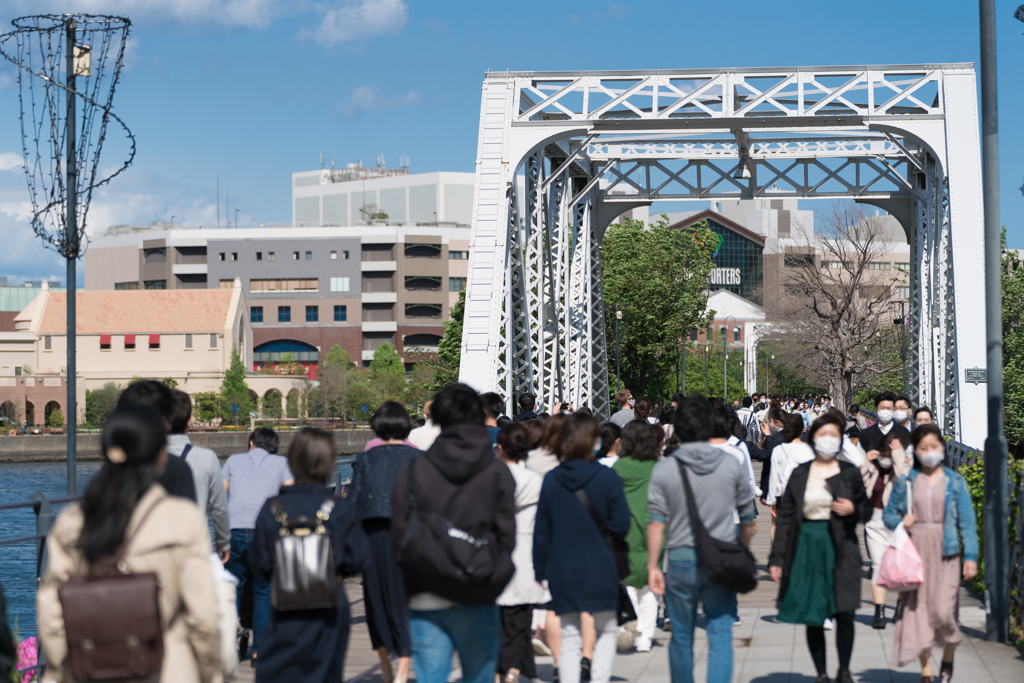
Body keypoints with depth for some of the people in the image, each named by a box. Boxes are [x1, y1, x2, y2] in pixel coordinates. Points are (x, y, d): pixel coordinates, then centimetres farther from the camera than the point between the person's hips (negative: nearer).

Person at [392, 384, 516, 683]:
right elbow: (506, 535, -1)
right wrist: (494, 579, 11)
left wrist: (412, 585, 9)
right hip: (478, 599, 0)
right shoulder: (497, 472, -1)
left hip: (426, 599, 0)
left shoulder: (414, 471, -2)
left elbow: (399, 535, -1)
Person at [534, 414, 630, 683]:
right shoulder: (606, 477, -9)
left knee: (569, 640, 8)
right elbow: (621, 526, -7)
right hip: (600, 570, -2)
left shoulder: (551, 480, -1)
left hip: (562, 572, 2)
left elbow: (541, 532, 3)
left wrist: (540, 570, 11)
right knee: (606, 630, 14)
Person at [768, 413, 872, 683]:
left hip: (840, 548, -1)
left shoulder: (849, 473, 6)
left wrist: (853, 510, -12)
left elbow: (866, 510, 12)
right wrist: (777, 558, 1)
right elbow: (785, 516, 6)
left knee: (844, 613, -7)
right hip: (806, 548, 1)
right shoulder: (799, 474, 7)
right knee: (812, 617, 2)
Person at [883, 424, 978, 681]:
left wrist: (971, 556, -3)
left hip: (945, 555, -1)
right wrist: (901, 522, -8)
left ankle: (948, 660, 17)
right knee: (917, 610, 0)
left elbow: (967, 522, 5)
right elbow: (889, 514, 14)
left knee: (943, 610, -11)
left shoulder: (955, 482, 5)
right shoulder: (905, 482, 6)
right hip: (914, 553, 2)